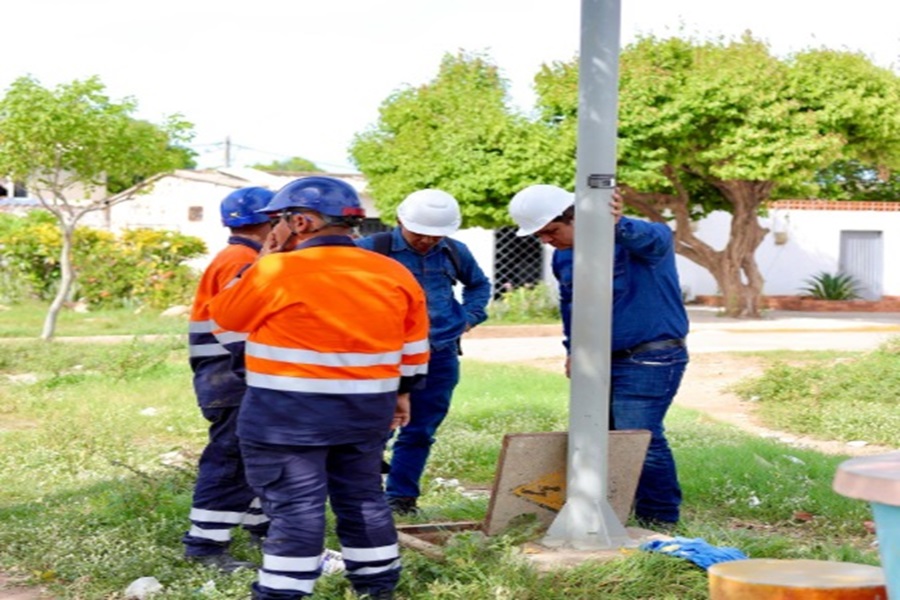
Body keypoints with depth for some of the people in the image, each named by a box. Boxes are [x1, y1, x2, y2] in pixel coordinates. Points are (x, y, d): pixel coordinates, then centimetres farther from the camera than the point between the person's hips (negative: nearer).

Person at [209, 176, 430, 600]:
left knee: (294, 506, -2)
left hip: (288, 412, -6)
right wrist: (403, 391, 21)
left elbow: (226, 315, 1)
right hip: (368, 409, 6)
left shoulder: (277, 270, -13)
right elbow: (413, 345, 10)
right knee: (363, 498, 17)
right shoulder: (394, 274, 4)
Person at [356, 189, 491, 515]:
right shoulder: (372, 249, -7)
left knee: (420, 431, 9)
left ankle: (401, 496, 19)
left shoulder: (455, 253, 8)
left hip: (440, 356, 5)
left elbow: (480, 283, 27)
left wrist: (469, 316, 11)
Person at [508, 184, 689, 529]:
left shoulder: (634, 239, -16)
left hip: (649, 361, -8)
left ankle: (660, 521, 0)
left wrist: (619, 226, -63)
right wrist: (573, 349, 20)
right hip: (600, 361, 8)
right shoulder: (564, 257, 8)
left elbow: (654, 240, -42)